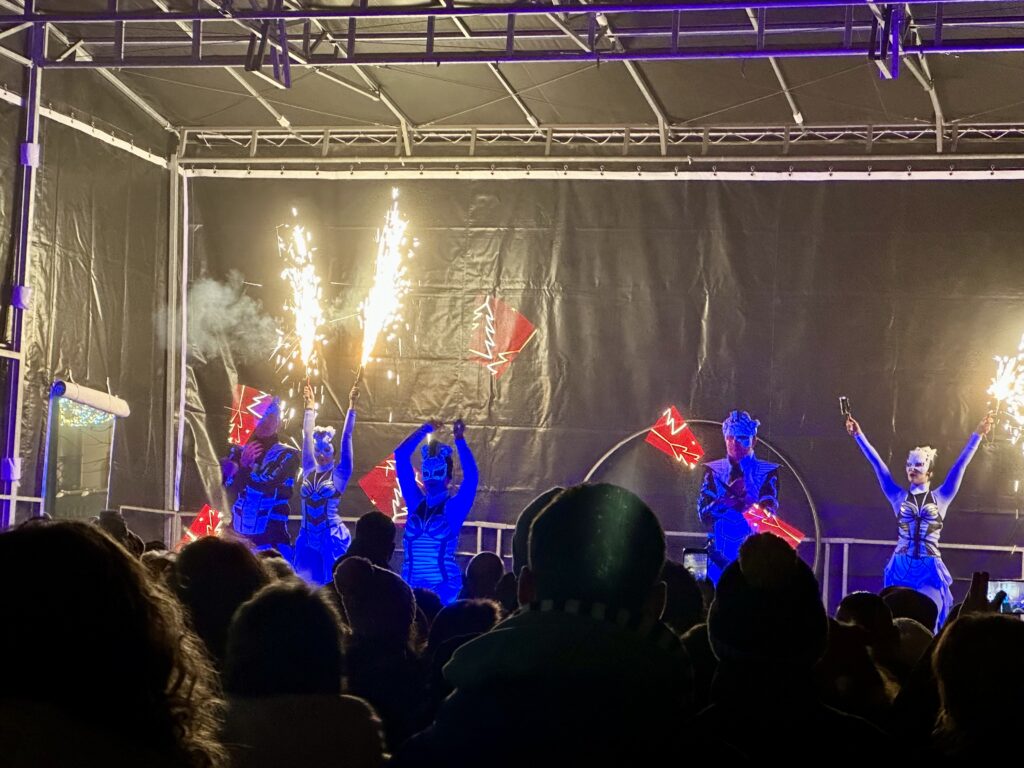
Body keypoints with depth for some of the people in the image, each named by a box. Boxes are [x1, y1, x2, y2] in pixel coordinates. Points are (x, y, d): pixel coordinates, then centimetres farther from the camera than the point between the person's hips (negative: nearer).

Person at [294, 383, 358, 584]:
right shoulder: (310, 470, 8)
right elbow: (307, 436, 11)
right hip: (307, 539, 4)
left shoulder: (339, 473, -3)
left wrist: (352, 405, -9)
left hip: (332, 539, -4)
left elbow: (346, 437, -6)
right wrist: (310, 405, 13)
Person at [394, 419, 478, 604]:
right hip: (412, 586, 4)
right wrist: (425, 430, 5)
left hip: (443, 586, -4)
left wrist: (459, 440, -16)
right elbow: (401, 456, 7)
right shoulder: (415, 502, 10)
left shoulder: (453, 507, 1)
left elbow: (471, 478, -16)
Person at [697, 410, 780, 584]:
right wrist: (732, 494, -18)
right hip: (719, 556, 1)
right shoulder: (713, 471, 10)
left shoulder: (767, 472, 6)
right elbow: (704, 512, -2)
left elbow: (768, 513, -7)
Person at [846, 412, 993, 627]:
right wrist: (859, 435, 8)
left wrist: (977, 435, 1)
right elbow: (877, 464, 9)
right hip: (901, 567, 1)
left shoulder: (941, 497, 8)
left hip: (930, 569, -1)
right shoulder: (899, 497, 10)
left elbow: (960, 465, 5)